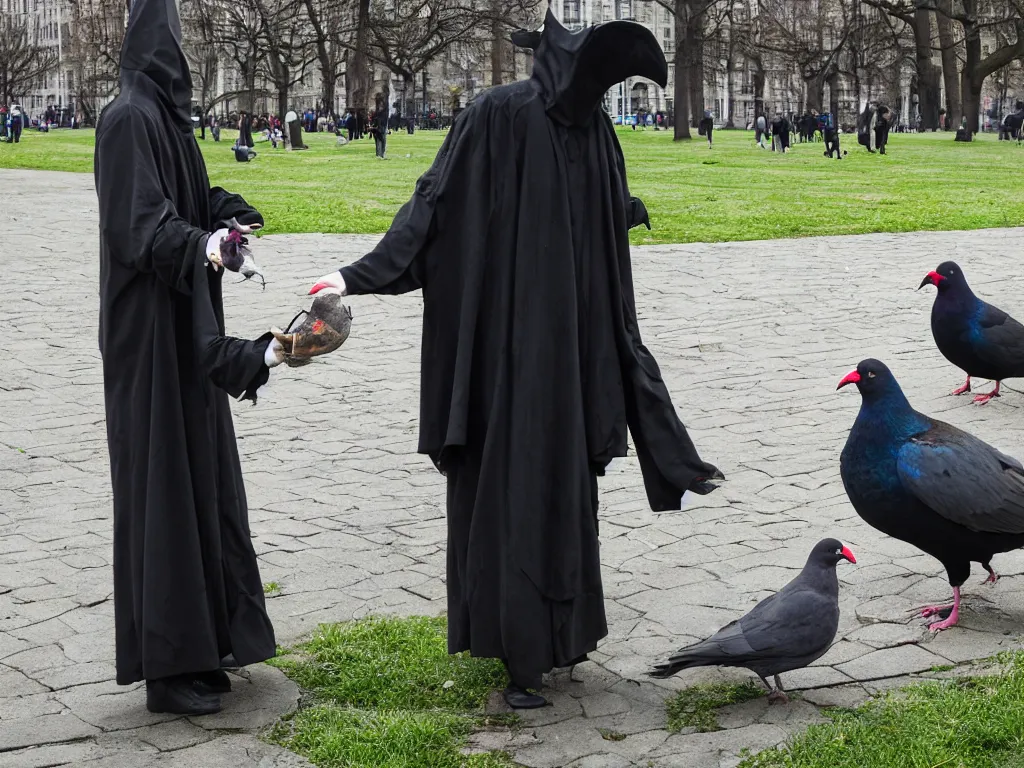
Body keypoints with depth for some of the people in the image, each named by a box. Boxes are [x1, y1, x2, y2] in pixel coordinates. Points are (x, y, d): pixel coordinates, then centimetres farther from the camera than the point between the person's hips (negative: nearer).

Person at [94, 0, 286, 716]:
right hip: (152, 336, -10)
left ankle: (203, 639, 24)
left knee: (201, 480, 14)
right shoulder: (130, 118, -14)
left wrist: (226, 220, -3)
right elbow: (138, 229, -22)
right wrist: (201, 247, -37)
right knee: (162, 487, -4)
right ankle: (168, 666, 5)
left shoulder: (167, 114, 13)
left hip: (187, 334, 10)